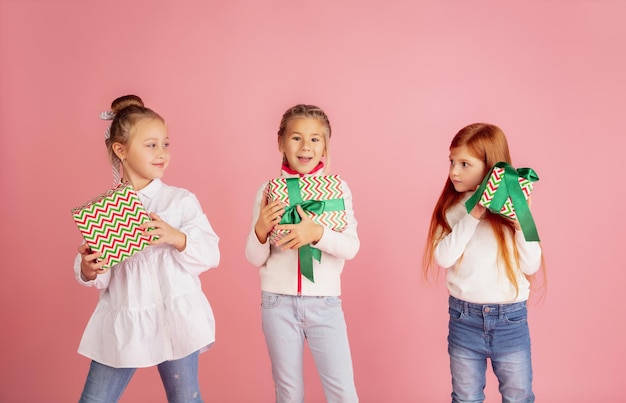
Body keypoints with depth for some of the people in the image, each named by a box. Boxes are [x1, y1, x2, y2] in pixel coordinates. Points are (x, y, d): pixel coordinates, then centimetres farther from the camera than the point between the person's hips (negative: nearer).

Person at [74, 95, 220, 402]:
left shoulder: (182, 200, -2)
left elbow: (211, 255, -7)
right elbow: (98, 279, 4)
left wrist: (176, 237, -22)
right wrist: (88, 271, -18)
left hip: (174, 321, -1)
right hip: (121, 323, 2)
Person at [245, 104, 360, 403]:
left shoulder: (338, 188, -1)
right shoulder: (268, 190, -1)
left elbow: (351, 247, -9)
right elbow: (255, 259, 1)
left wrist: (317, 233, -26)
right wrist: (261, 229, -19)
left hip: (325, 303, 0)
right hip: (278, 302, 1)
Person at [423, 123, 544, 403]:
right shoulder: (452, 208, -3)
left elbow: (531, 266, -7)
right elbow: (443, 258, -17)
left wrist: (522, 225, -20)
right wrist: (473, 216, -21)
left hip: (511, 320, -1)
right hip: (465, 319, 1)